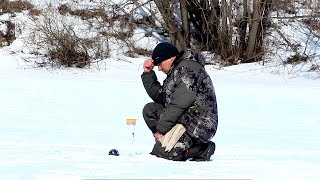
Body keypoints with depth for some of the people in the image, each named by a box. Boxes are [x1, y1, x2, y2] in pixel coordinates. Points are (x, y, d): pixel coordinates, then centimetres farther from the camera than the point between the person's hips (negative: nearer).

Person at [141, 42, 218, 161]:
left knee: (159, 154, -17)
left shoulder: (187, 69, -16)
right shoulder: (177, 71, 18)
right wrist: (148, 73, 10)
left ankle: (201, 150, -7)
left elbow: (178, 105, -21)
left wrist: (160, 129, -15)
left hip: (197, 127, -11)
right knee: (149, 110, 9)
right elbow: (159, 96, 18)